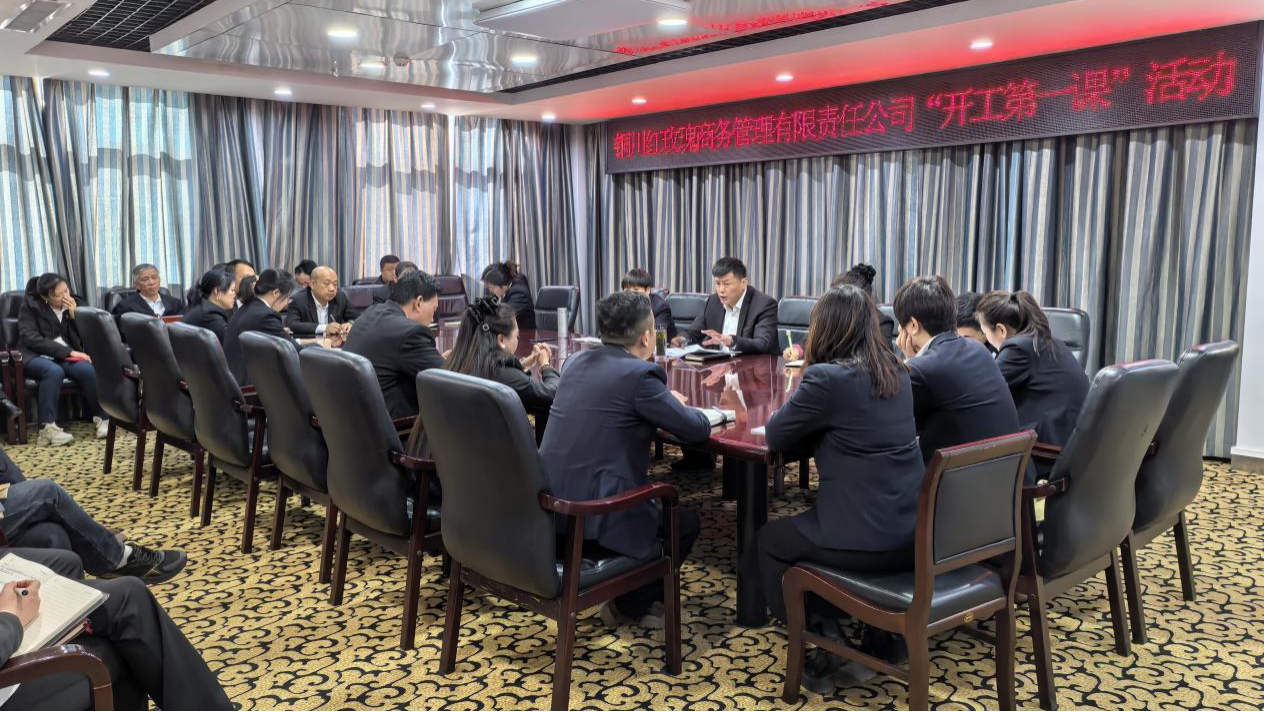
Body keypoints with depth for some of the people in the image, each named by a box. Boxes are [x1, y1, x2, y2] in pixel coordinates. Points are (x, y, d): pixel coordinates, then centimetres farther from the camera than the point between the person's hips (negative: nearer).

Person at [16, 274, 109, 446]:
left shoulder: (73, 305, 10)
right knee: (54, 371, -39)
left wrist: (74, 315, -9)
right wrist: (68, 351, -22)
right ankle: (48, 428, -39)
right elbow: (31, 339, -14)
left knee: (89, 369, -31)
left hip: (66, 358, 3)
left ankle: (102, 418, -19)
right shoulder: (30, 305, -2)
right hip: (37, 356, -3)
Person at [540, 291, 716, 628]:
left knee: (656, 501, 31)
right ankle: (629, 605, 23)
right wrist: (677, 405, 16)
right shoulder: (639, 374, -14)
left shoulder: (577, 361, 10)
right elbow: (698, 429, -6)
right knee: (685, 522, 16)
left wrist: (664, 401, 20)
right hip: (592, 518, -8)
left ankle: (621, 592, 35)